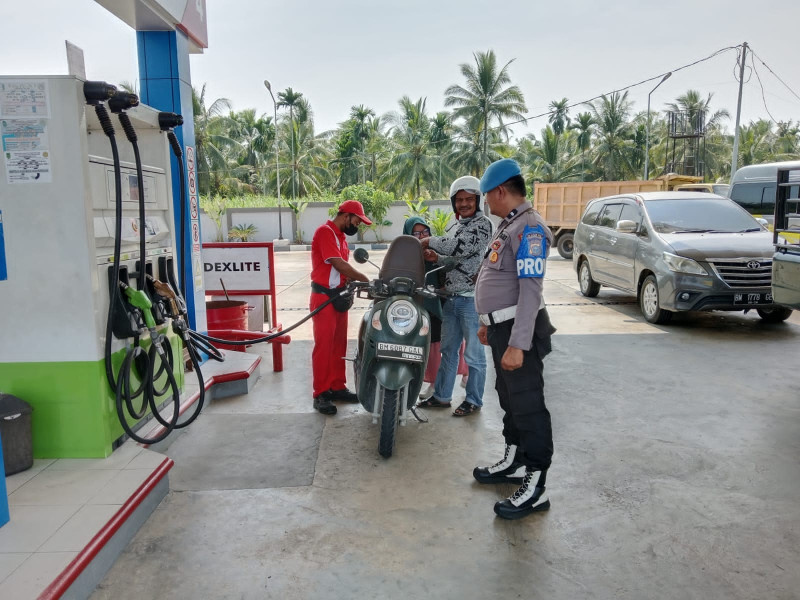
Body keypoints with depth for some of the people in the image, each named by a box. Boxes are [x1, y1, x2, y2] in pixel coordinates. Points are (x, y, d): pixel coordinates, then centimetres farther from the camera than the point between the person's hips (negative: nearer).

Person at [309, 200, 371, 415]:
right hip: (324, 297, -9)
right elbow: (338, 264, -20)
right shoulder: (325, 231, -13)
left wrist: (354, 282, -5)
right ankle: (320, 394, 0)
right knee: (323, 346, -6)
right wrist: (365, 279, -15)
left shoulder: (341, 236, 16)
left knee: (339, 345, 12)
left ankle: (337, 387, 22)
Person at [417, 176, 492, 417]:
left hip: (472, 299, -8)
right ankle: (441, 396, 28)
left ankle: (474, 400, 17)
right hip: (451, 298, 8)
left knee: (473, 354, 4)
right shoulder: (460, 225, 16)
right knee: (448, 350, 16)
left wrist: (430, 241, -12)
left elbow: (461, 247, -25)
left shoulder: (482, 223, -10)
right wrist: (437, 258, 1)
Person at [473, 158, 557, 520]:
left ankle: (535, 488, 5)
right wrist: (489, 324, 25)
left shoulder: (529, 227, -17)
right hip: (501, 328, 10)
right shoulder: (508, 225, 15)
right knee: (509, 399, 19)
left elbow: (531, 290, -24)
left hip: (518, 332, -10)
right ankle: (513, 463, 34)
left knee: (528, 405, -4)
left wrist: (517, 344, -28)